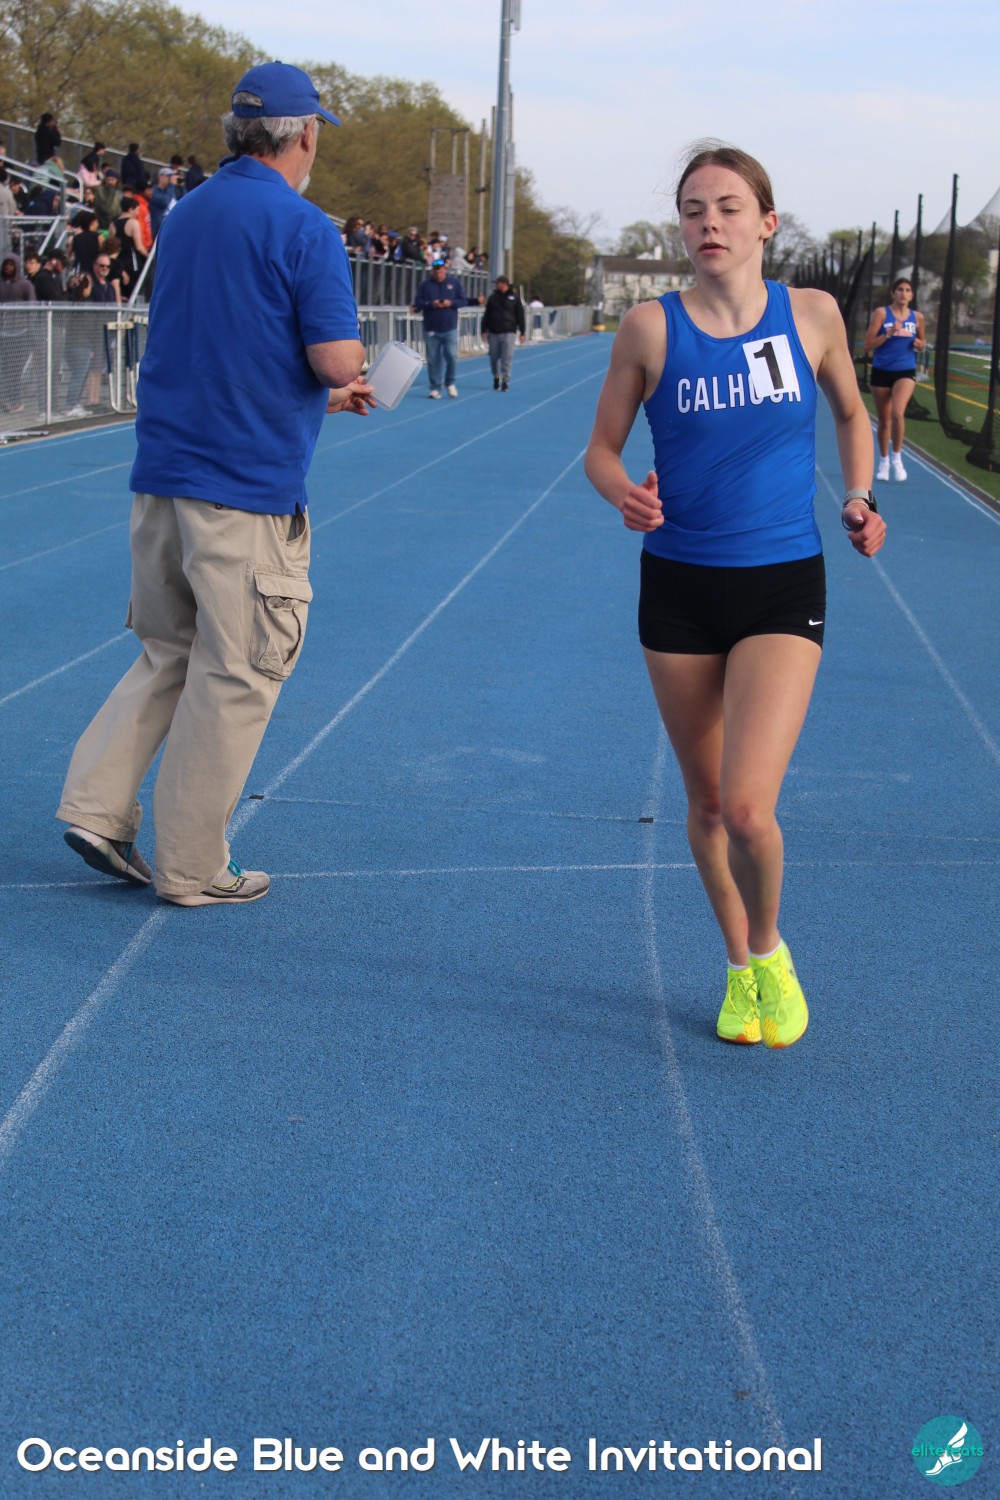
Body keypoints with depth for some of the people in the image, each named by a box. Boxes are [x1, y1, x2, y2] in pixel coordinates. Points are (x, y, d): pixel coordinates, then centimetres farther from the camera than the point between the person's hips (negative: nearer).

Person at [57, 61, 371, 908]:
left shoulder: (184, 216, 14)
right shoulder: (304, 229, -11)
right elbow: (338, 360, -17)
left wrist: (324, 394, 27)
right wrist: (341, 369, 7)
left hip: (162, 476, 7)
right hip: (247, 490, -7)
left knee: (169, 654, 20)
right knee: (233, 678, 2)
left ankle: (96, 805, 10)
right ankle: (192, 869, 9)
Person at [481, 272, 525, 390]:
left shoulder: (514, 298, 3)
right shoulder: (492, 297, 9)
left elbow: (520, 315, 4)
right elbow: (486, 315, 10)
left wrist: (522, 333, 1)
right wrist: (484, 330, 3)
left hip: (509, 333, -2)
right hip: (493, 332, 2)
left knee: (507, 358, -9)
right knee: (494, 357, 6)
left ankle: (505, 381, -4)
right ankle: (496, 376, 27)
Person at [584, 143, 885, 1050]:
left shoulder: (812, 315, -2)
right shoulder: (652, 328, -4)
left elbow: (852, 413, 16)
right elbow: (602, 448, 4)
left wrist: (858, 499, 3)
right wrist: (625, 493, -16)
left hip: (782, 588, -1)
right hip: (679, 589, 2)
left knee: (748, 807, -15)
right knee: (706, 802, 12)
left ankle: (770, 952, 15)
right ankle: (739, 970, 35)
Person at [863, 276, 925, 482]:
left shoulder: (917, 317, 4)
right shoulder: (881, 313, -4)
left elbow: (922, 342, 20)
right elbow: (867, 346, -7)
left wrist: (919, 344, -4)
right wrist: (889, 334, -19)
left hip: (905, 372, 0)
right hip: (881, 372, 0)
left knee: (898, 413, -21)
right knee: (884, 419, 10)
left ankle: (896, 457, -4)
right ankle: (884, 461, 28)